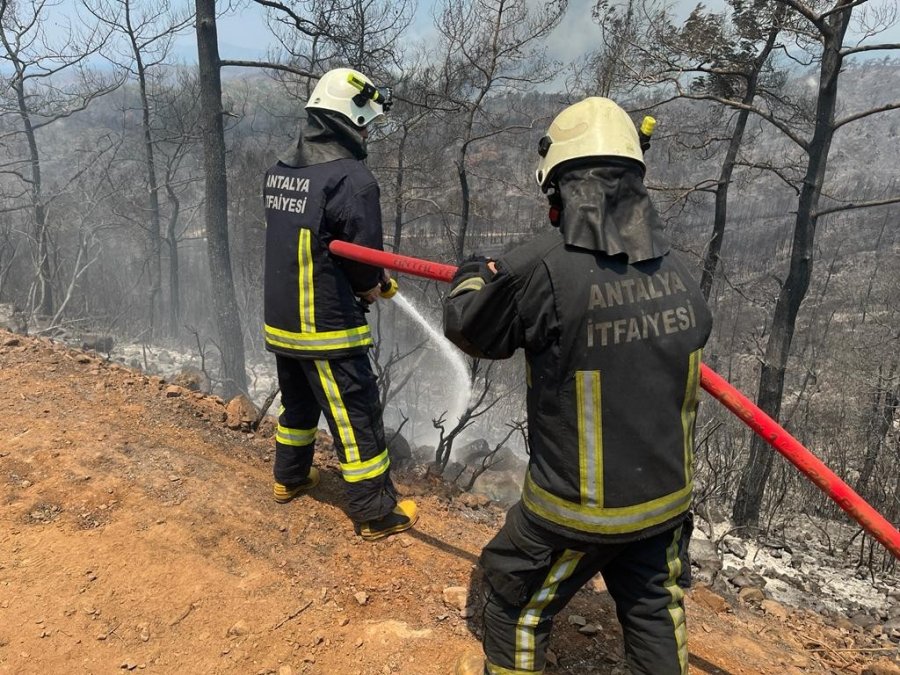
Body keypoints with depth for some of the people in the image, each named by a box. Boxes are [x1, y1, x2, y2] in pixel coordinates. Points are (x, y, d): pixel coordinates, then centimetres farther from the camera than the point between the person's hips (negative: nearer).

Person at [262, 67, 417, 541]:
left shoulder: (279, 170, 6)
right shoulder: (352, 178, -20)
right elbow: (364, 257, -18)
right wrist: (372, 286, 6)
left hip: (279, 320, 8)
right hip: (327, 327, -8)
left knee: (298, 401, 26)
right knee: (358, 417, 4)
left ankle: (290, 478, 44)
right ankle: (376, 513, 16)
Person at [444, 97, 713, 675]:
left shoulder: (542, 269, -25)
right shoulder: (678, 271, -7)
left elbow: (469, 328, -9)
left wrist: (472, 276, 14)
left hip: (579, 508, -5)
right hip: (667, 498, 5)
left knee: (517, 601, 23)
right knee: (655, 611, 27)